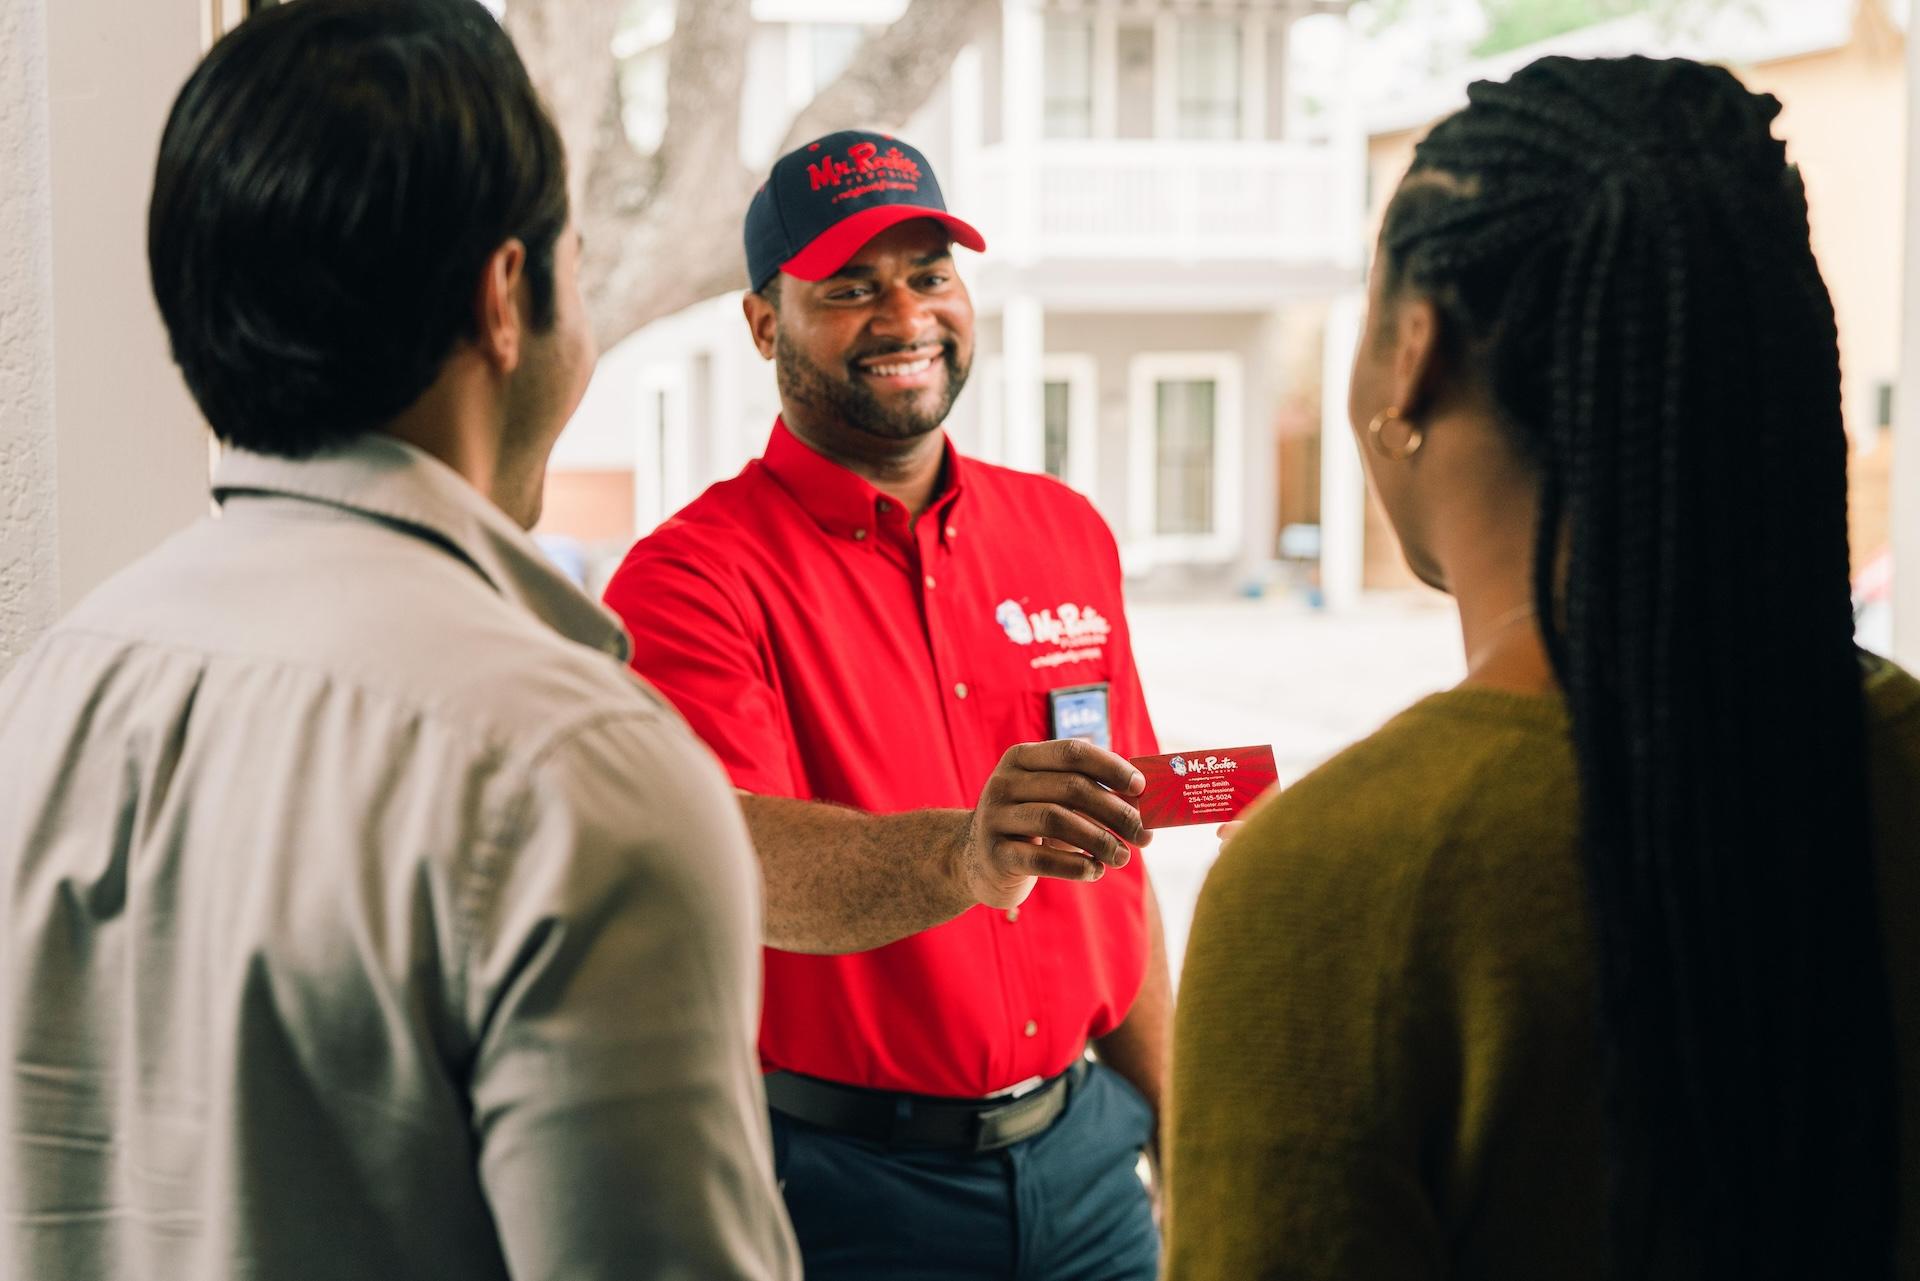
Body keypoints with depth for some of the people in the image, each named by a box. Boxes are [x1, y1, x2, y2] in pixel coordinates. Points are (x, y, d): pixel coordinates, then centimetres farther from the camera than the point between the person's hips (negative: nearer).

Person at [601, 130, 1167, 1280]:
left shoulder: (1066, 534, 6)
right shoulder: (695, 578, -12)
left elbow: (1117, 868, 12)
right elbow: (739, 861, -29)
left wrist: (1178, 1139, 10)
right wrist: (965, 859, -46)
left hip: (1082, 1155, 5)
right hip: (850, 1189, -4)